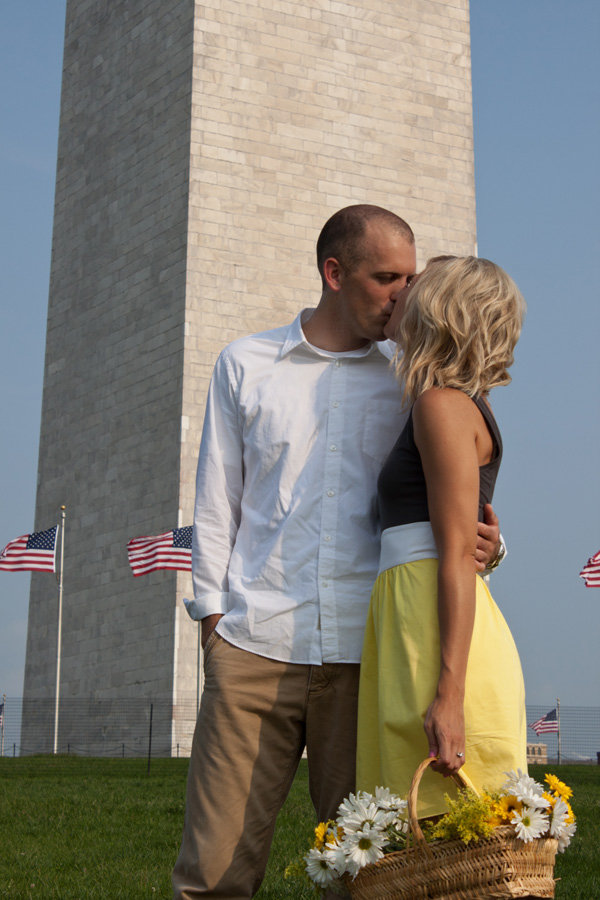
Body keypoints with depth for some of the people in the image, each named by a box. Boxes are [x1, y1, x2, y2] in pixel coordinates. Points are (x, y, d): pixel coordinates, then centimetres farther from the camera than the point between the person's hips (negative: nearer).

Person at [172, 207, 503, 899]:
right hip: (256, 645, 0)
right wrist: (213, 615, 4)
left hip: (367, 652, 1)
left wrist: (483, 544, -9)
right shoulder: (245, 365, 13)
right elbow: (217, 503, 13)